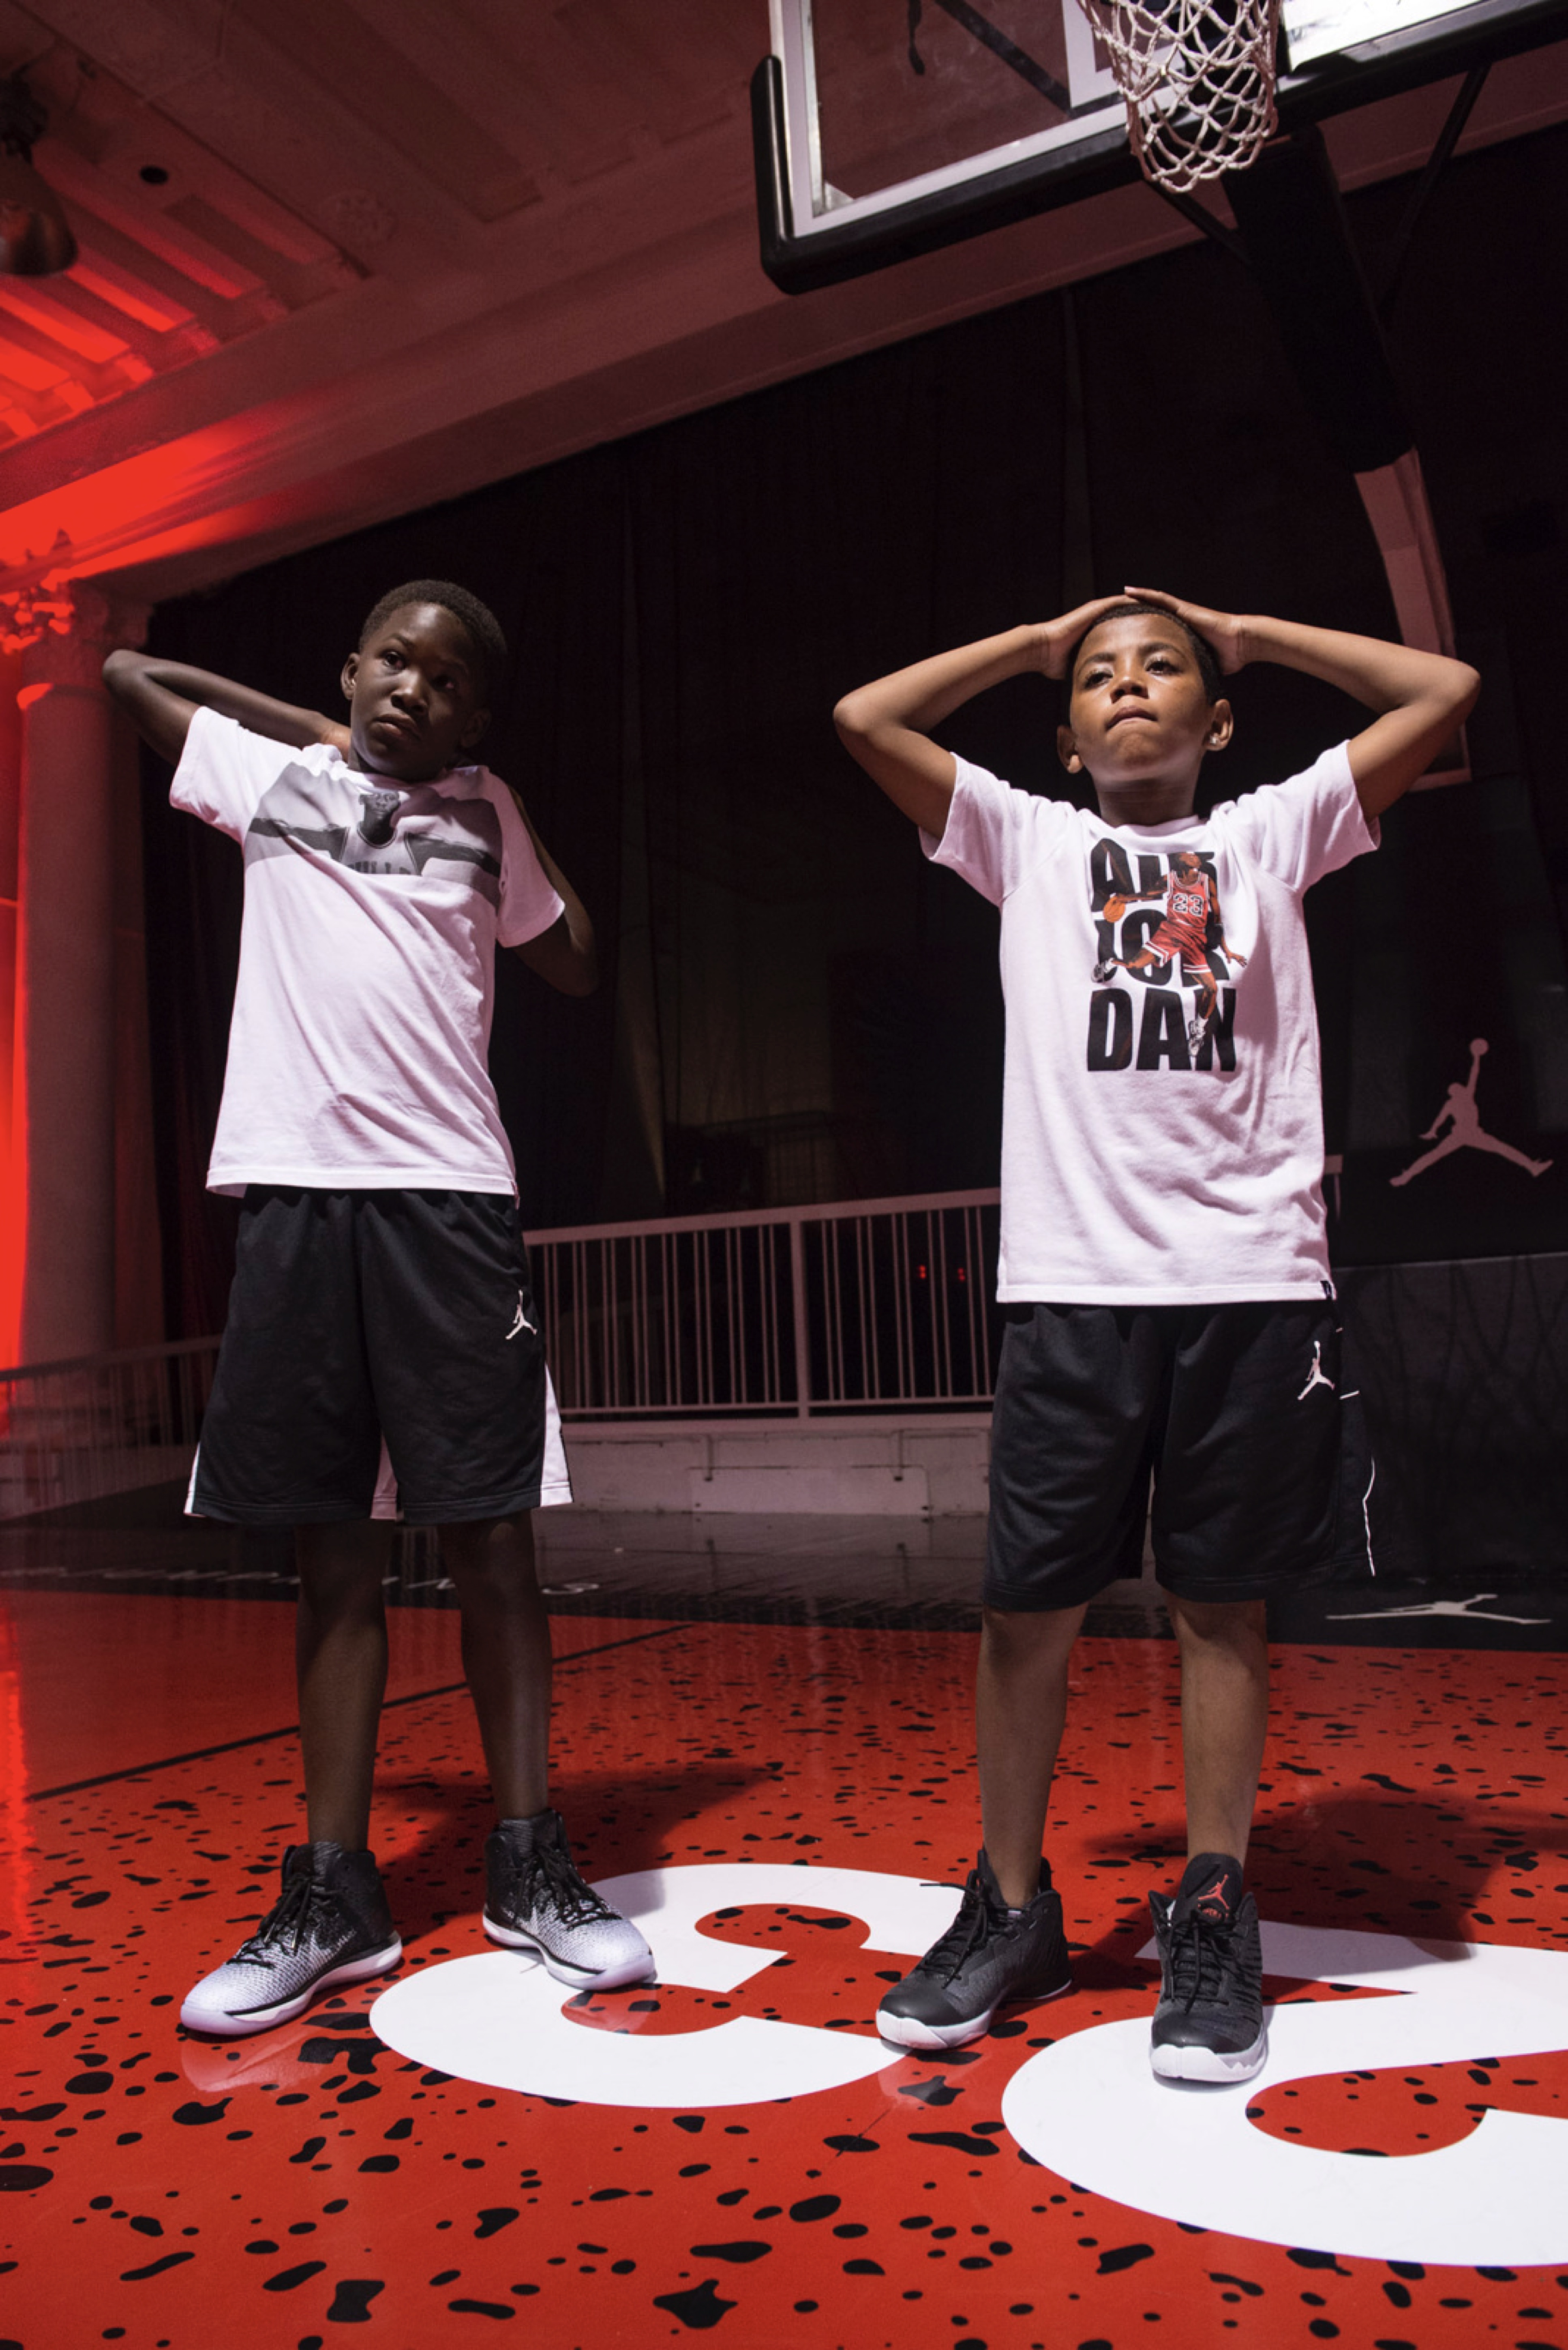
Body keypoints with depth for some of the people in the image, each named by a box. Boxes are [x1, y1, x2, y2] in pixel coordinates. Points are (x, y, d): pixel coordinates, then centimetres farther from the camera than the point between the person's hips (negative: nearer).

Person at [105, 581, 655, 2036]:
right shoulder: (269, 775, 17)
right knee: (335, 1555, 5)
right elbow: (128, 670, 28)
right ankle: (333, 1893, 16)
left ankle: (529, 1869, 13)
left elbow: (575, 967, 22)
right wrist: (315, 726, 25)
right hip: (293, 1191, 1)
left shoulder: (484, 815, 18)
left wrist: (512, 819, 19)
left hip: (446, 1194, 0)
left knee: (489, 1536, -1)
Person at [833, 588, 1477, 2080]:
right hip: (1072, 1283, 0)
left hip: (1256, 1280, 0)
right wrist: (1042, 636, 19)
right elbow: (865, 717, 9)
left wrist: (1246, 633, 20)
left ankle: (1211, 1919, 21)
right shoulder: (1029, 841, 15)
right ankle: (1011, 1911, 20)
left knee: (1222, 1605, 7)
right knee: (1026, 1605, 3)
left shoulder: (1271, 834, 17)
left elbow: (1443, 691, 12)